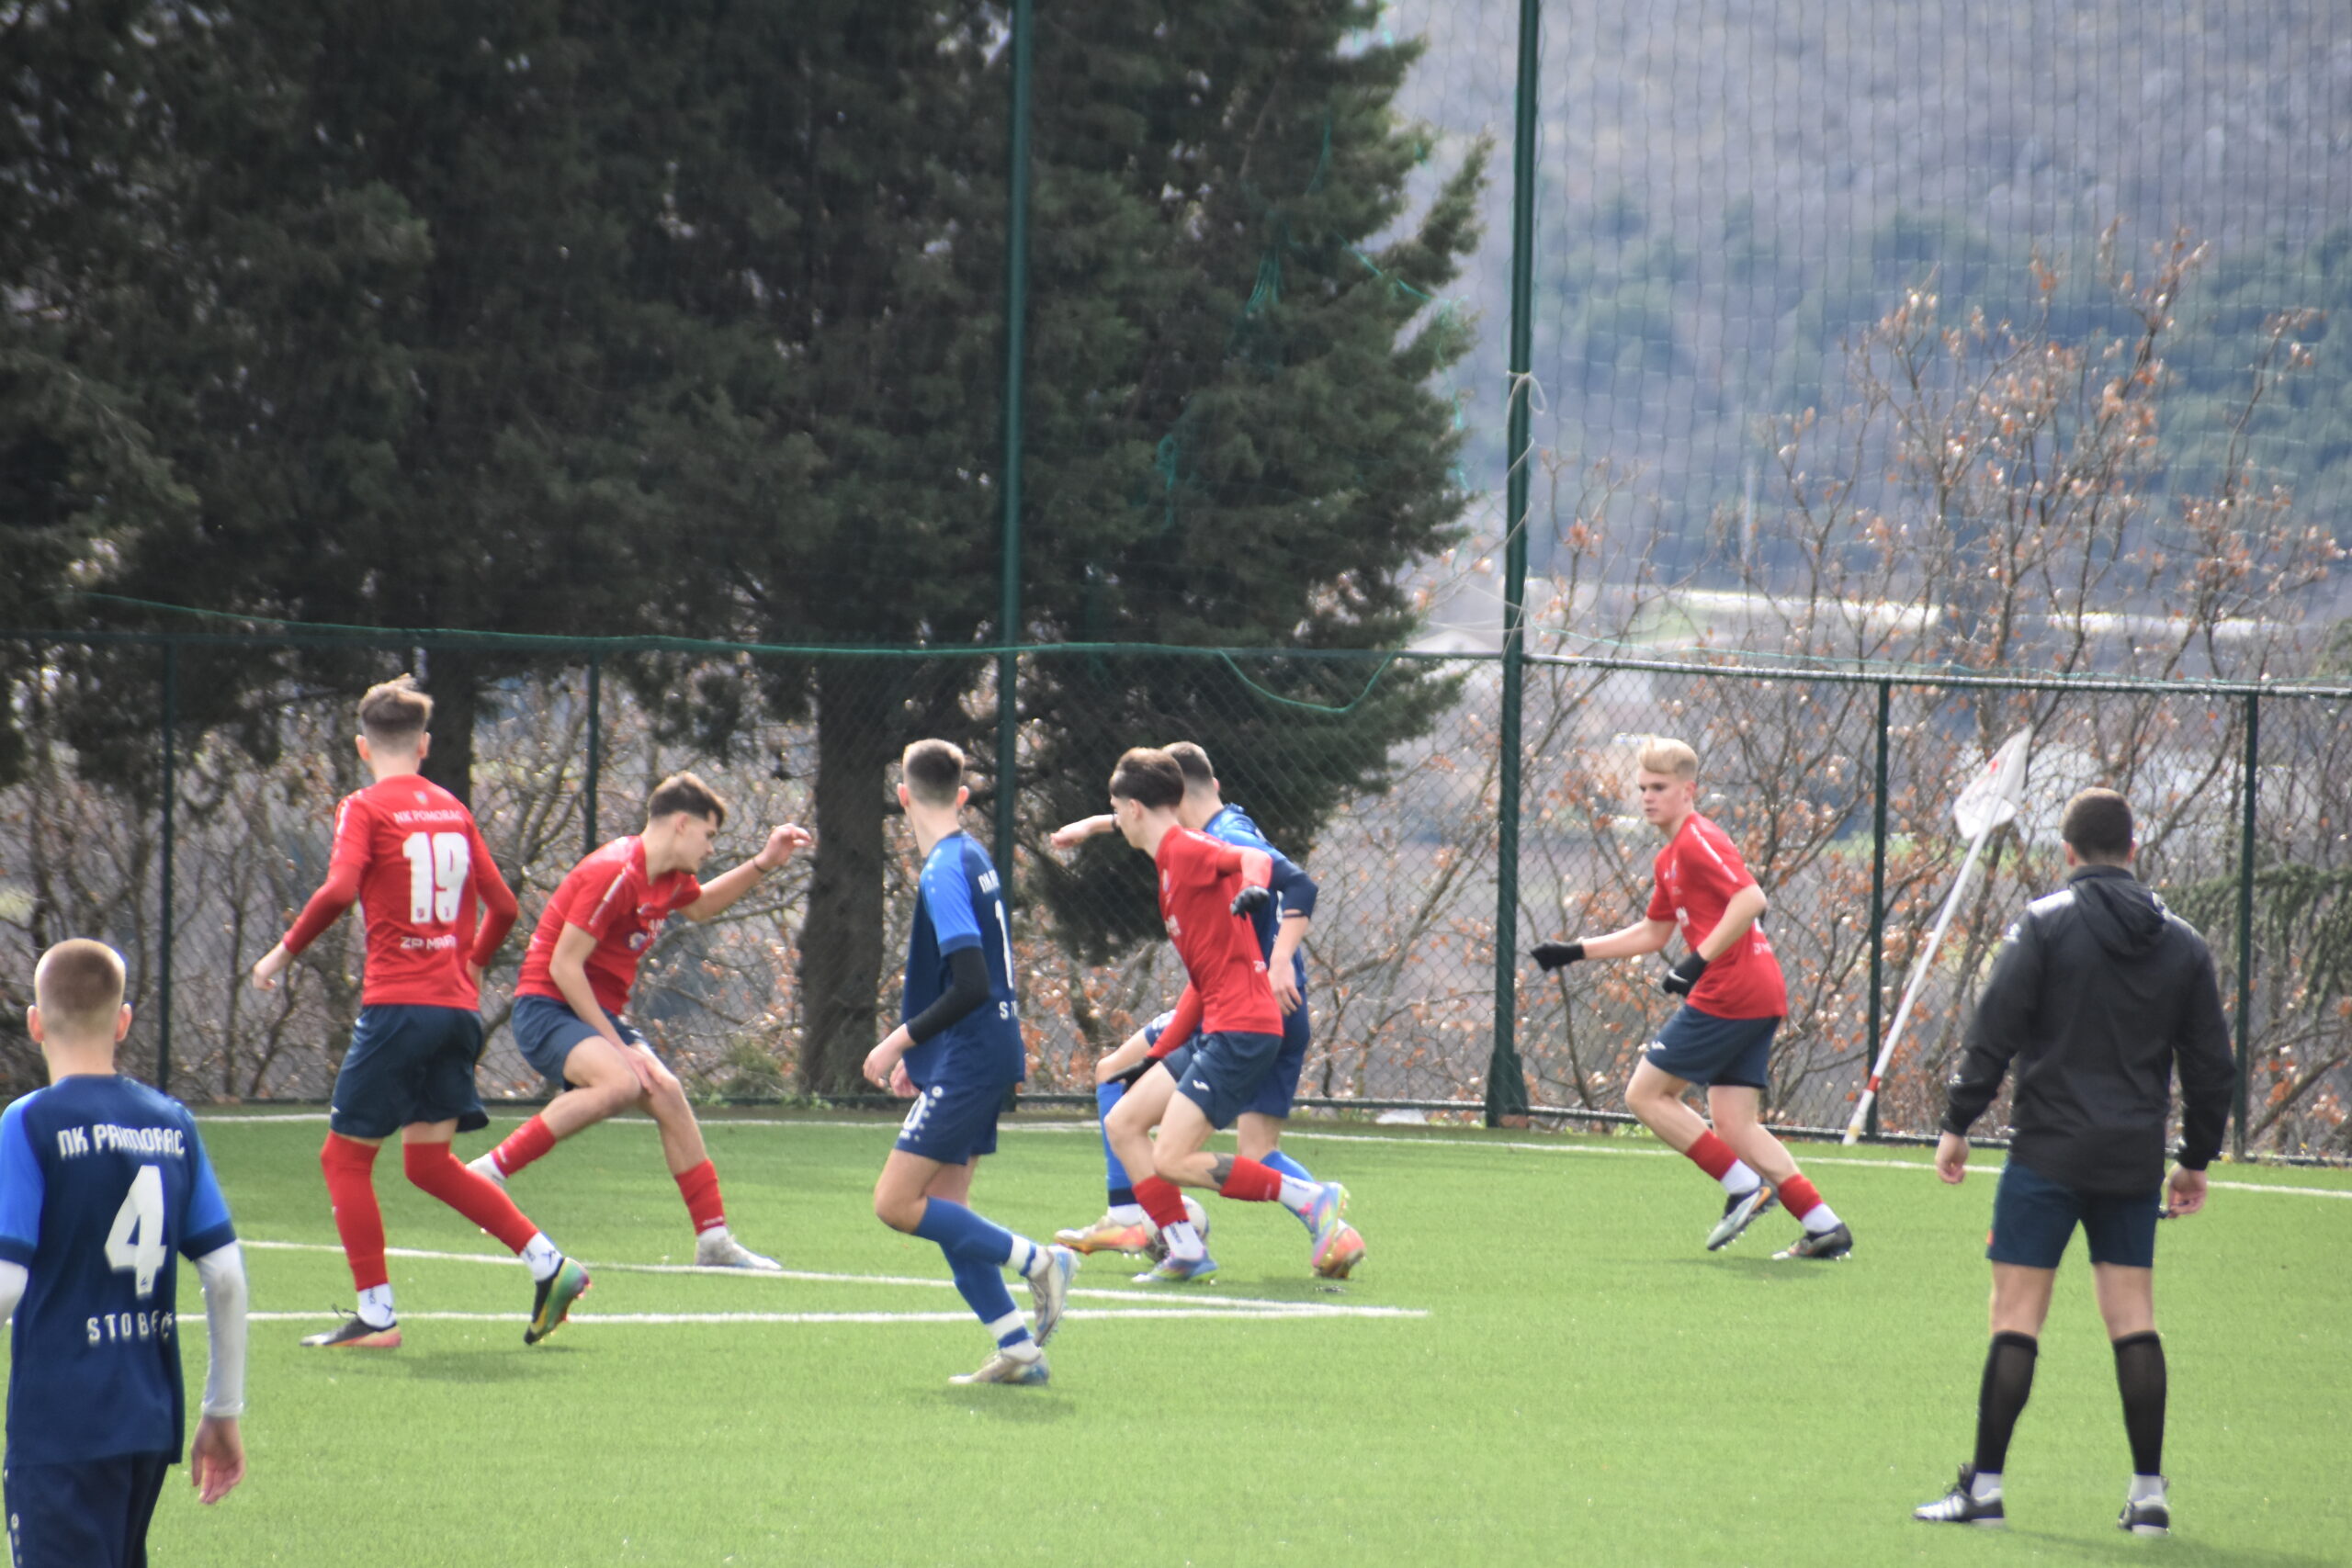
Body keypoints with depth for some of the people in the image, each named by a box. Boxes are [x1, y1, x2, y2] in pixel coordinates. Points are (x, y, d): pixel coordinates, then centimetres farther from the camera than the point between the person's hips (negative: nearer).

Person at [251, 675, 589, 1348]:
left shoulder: (366, 808, -4)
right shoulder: (453, 811, 14)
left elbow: (339, 890, -19)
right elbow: (503, 906, 15)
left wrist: (283, 954, -7)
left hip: (398, 1004, -6)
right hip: (458, 1006, 6)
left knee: (346, 1158, 4)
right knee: (429, 1161, 14)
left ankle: (376, 1315, 0)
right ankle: (549, 1265, 3)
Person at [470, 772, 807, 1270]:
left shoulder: (667, 878, 10)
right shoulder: (617, 874, -20)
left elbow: (702, 906, 37)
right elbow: (564, 966, -22)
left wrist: (763, 864, 25)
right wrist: (615, 1044, -21)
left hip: (599, 1016, 9)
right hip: (547, 1007, -9)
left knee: (667, 1095, -1)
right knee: (620, 1081, -33)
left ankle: (714, 1241, 6)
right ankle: (489, 1171, -28)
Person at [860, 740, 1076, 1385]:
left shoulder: (945, 872, -16)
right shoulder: (971, 859, 13)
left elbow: (970, 986, -23)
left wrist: (899, 1040, -16)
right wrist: (919, 1052, 22)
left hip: (968, 1060, -10)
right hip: (983, 1058, 10)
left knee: (897, 1202, -10)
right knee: (944, 1210, 9)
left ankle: (1036, 1260, -8)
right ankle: (1018, 1349, 6)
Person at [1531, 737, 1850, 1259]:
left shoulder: (1698, 842, -10)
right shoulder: (1669, 861, 21)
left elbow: (1750, 899, -23)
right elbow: (1653, 933, 32)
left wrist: (1698, 961, -26)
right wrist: (1575, 952, 29)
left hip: (1728, 995, -10)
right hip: (1760, 998, 10)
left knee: (1646, 1094, -2)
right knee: (1733, 1125, 7)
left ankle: (1745, 1186, -4)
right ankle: (1824, 1227, 3)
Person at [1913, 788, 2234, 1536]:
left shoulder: (2045, 924, -5)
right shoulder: (2182, 944, 8)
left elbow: (1994, 1032, -10)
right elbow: (2211, 1066, 11)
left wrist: (1958, 1123, -4)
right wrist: (2196, 1160, 21)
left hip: (2049, 1153, -4)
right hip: (2136, 1159, 4)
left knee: (2016, 1314, -2)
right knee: (2134, 1319, 8)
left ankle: (1985, 1484, -4)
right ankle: (2148, 1493, 6)